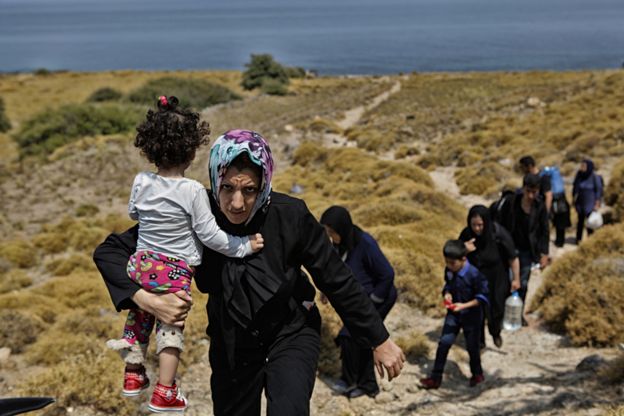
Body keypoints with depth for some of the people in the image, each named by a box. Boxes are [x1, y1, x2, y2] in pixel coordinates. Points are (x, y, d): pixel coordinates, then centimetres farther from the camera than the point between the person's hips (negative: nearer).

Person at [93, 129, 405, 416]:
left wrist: (380, 341, -4)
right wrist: (147, 299, -34)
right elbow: (109, 251, -17)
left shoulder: (290, 216, -25)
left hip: (291, 333, -2)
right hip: (230, 342, 2)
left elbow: (337, 281, -13)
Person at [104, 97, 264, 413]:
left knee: (138, 316, 22)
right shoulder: (194, 191, -17)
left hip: (141, 264, 4)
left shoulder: (141, 182, -4)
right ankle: (164, 393, 13)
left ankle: (133, 375, 34)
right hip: (176, 272, -4)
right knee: (171, 326, 8)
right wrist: (243, 246, -3)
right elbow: (209, 234, -13)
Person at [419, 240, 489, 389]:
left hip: (471, 316, -4)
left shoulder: (474, 274, -24)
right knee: (444, 342, -3)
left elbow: (482, 297, -18)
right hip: (453, 313, 5)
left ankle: (477, 374, 37)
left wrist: (464, 306, -26)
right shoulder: (449, 270, -6)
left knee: (472, 346, 11)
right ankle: (436, 377, 4)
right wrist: (447, 294, -10)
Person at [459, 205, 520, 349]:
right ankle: (479, 340, 31)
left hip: (498, 279, -1)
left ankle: (496, 333, 48)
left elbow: (513, 258, -14)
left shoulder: (499, 234, -26)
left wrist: (516, 279, -8)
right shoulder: (466, 234, -18)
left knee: (497, 309, 15)